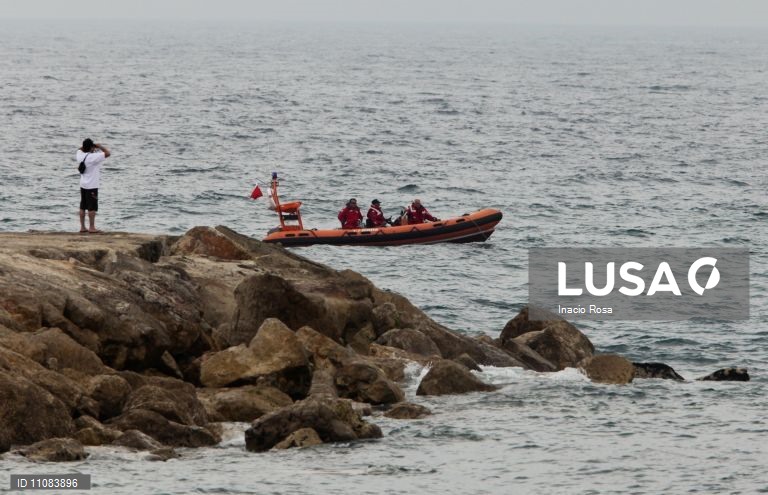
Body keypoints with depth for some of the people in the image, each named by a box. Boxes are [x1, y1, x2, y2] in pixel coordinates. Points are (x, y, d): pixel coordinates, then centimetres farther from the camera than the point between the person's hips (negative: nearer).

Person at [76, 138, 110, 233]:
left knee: (83, 207, 10)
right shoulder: (93, 157, -19)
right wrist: (100, 146, -6)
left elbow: (80, 150, 25)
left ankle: (82, 227, 13)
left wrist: (85, 147, 11)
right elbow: (107, 153, -20)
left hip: (83, 185, 7)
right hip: (92, 186, -7)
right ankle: (91, 228, -1)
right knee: (92, 207, -2)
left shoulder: (80, 155, 0)